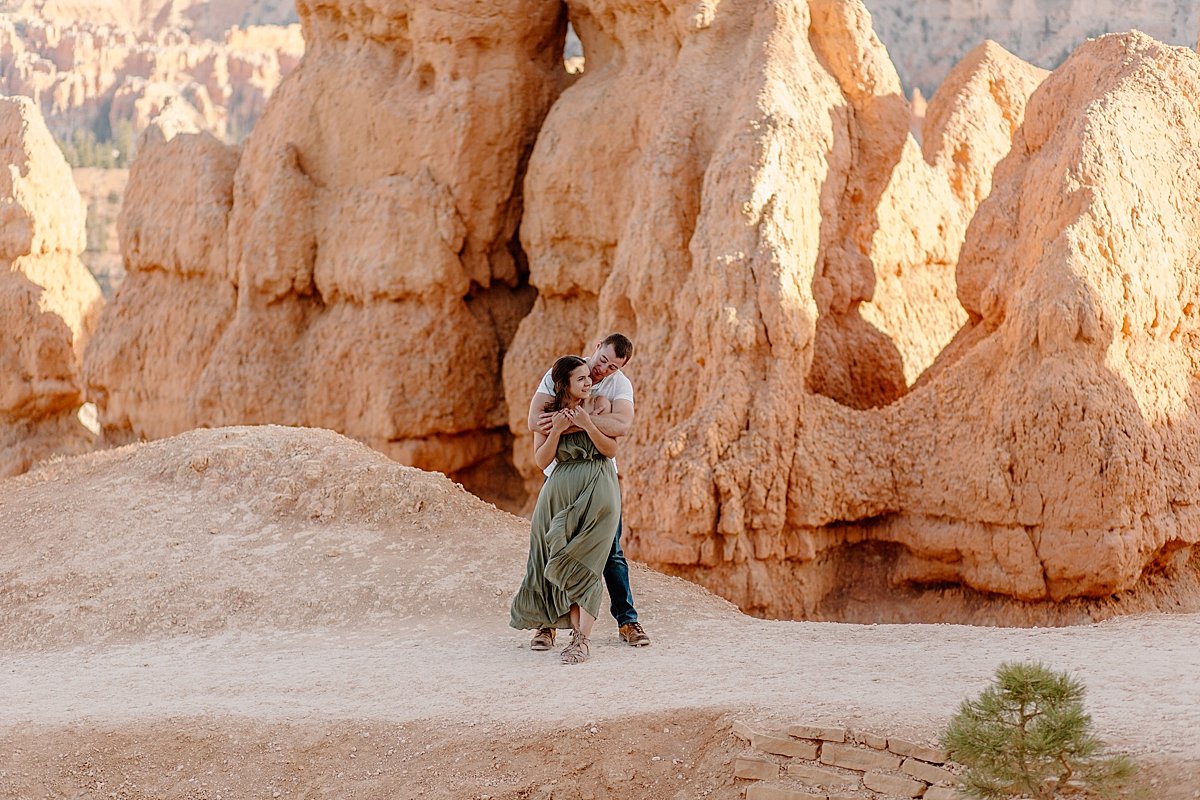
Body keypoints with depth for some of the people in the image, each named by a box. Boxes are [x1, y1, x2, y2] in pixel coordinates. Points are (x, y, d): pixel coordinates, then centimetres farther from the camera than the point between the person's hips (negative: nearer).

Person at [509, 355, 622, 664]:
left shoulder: (600, 405, 1)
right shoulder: (547, 414, 4)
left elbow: (611, 450, -3)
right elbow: (541, 461, 0)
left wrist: (587, 424, -16)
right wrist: (557, 430, -14)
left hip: (597, 490, -3)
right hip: (561, 493, 3)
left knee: (581, 563, -11)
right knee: (562, 564, 0)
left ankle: (584, 638, -11)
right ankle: (577, 632, 8)